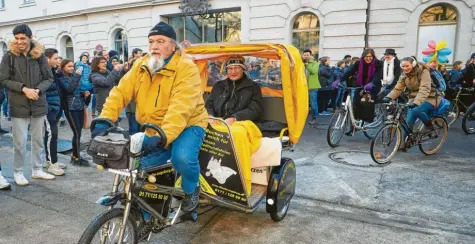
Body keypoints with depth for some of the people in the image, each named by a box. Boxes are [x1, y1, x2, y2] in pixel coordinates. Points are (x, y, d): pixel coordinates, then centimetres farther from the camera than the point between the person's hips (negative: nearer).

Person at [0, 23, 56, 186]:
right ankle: (18, 172, 20)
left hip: (38, 105, 2)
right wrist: (23, 89, -17)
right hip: (19, 106, -2)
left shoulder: (39, 55, 0)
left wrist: (38, 90, -15)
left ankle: (37, 170, 26)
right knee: (20, 142, 2)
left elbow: (49, 78, 3)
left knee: (38, 140, 12)